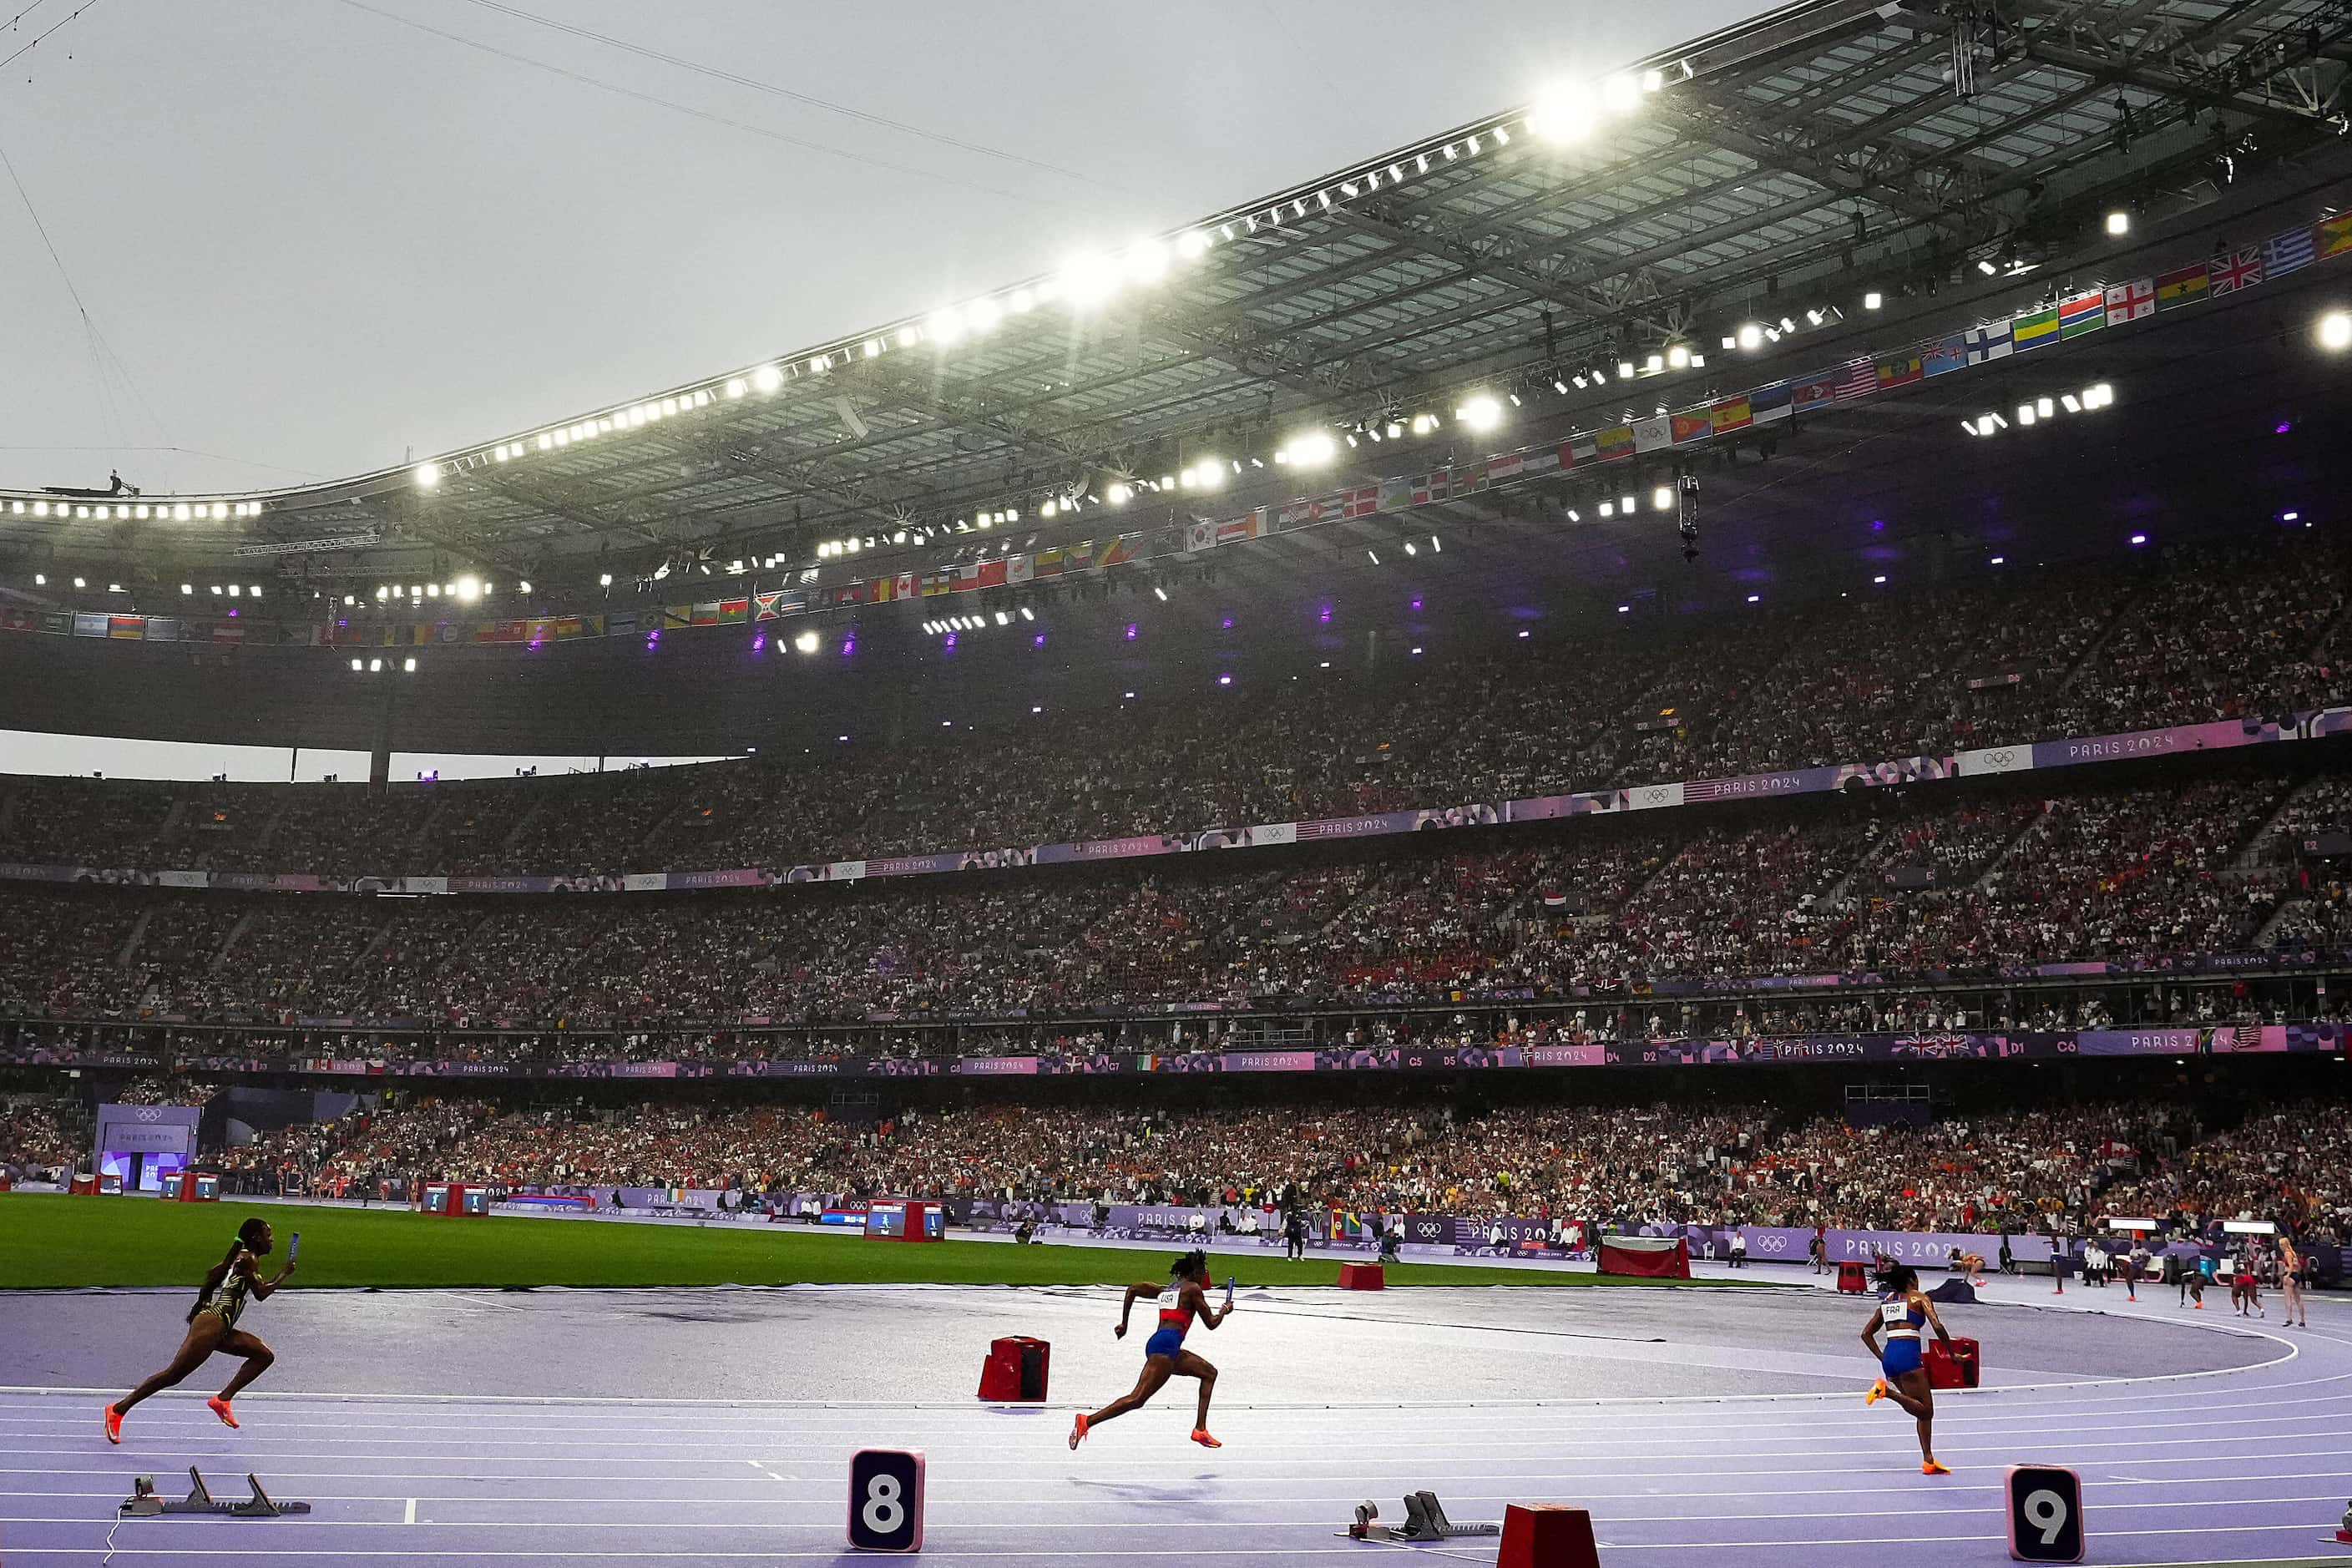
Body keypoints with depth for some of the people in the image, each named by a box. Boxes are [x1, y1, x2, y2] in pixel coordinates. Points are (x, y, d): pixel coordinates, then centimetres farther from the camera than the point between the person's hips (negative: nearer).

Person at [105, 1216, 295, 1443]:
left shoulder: (240, 1257, 17)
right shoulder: (248, 1259, -10)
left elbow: (213, 1273, 25)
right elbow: (261, 1294, -16)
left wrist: (203, 1303, 28)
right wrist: (283, 1274, -6)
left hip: (221, 1330, 10)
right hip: (211, 1324, -10)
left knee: (264, 1355, 7)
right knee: (173, 1375, -8)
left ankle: (223, 1399, 2)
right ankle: (118, 1409, -1)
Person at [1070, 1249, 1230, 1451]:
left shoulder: (1165, 1290, 24)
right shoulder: (1193, 1288, 3)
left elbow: (1132, 1289, 17)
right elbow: (1211, 1323, 4)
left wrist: (1123, 1324, 17)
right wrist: (1223, 1311, 25)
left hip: (1155, 1343, 10)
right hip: (1167, 1345, -10)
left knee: (1209, 1373, 21)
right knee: (1137, 1399, -17)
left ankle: (1200, 1430, 14)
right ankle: (1087, 1422, -22)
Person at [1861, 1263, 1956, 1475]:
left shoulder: (1886, 1301, 23)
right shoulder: (1919, 1297, 7)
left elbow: (1866, 1334, 23)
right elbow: (1938, 1326, -7)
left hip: (1888, 1357, 7)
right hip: (1908, 1355, -7)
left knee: (1923, 1410, 14)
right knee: (1925, 1410, -7)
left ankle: (1929, 1461, 8)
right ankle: (1886, 1390, -26)